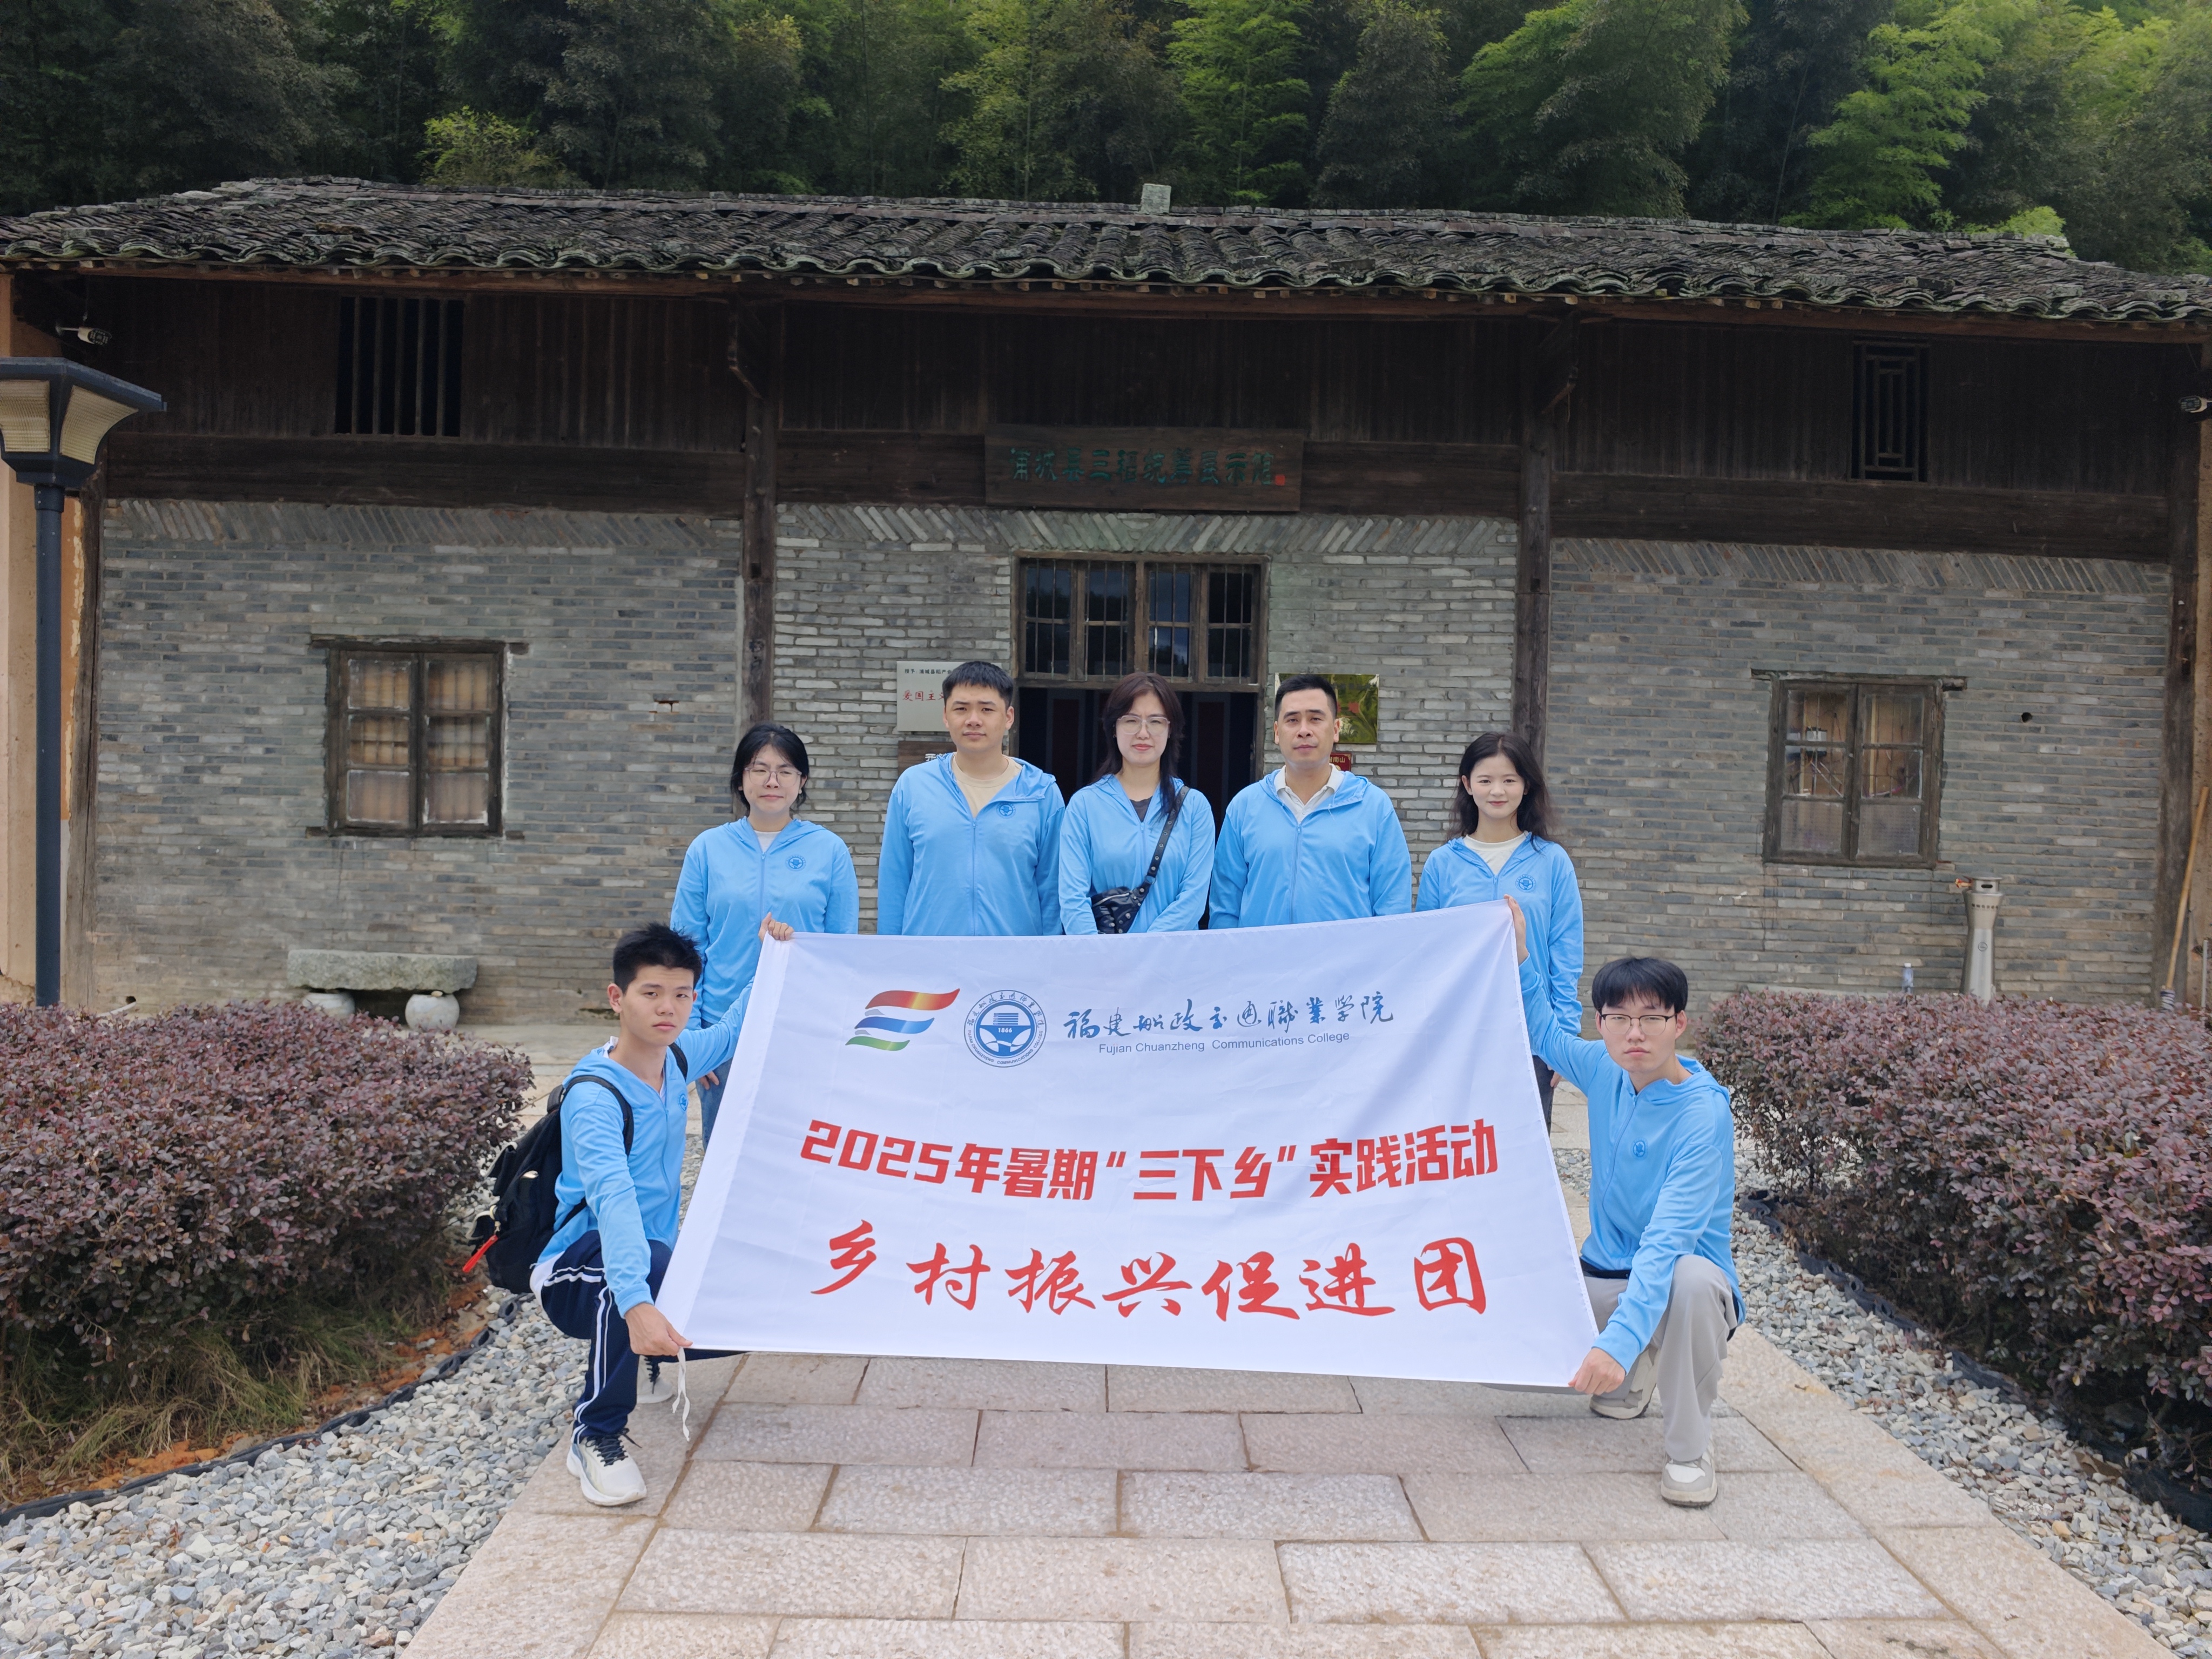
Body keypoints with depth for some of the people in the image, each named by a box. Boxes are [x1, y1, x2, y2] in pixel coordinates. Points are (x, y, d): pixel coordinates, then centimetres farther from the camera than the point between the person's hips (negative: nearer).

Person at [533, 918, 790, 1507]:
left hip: (655, 1263, 7)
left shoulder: (677, 1057, -3)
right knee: (650, 1258, -39)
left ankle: (639, 1350, 19)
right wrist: (637, 1304, -56)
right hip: (580, 1274, -7)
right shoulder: (595, 1094, -26)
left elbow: (733, 1031, 21)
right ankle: (595, 1437, -19)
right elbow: (613, 1198, -43)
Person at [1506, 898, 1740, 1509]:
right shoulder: (1605, 1070, -7)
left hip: (1674, 1285, -6)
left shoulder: (1703, 1115, -24)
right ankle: (1627, 1382, 18)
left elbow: (1666, 1243, -34)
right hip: (1602, 1275, 6)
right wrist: (1519, 955, 2)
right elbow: (1545, 1030, 16)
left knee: (1694, 1279, -40)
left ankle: (1690, 1448, -16)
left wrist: (1618, 1342, -45)